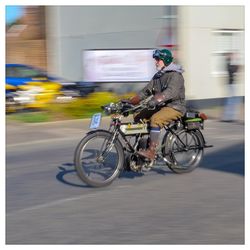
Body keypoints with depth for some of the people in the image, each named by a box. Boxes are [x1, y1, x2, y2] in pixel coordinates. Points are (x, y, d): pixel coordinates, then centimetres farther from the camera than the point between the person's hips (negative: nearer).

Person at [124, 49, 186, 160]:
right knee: (138, 117, -2)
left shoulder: (175, 75, -13)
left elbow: (171, 91, -31)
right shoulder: (158, 76, 15)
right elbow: (146, 90, 11)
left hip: (175, 106, -9)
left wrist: (156, 100, -45)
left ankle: (151, 151, -33)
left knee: (155, 119, -33)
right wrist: (130, 101, 0)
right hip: (160, 106, 9)